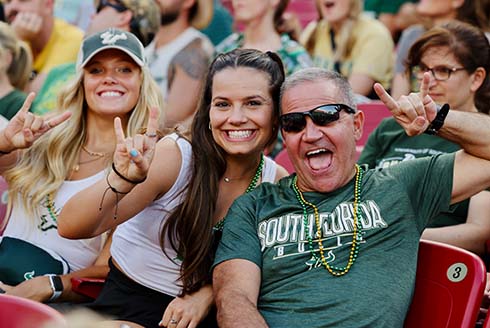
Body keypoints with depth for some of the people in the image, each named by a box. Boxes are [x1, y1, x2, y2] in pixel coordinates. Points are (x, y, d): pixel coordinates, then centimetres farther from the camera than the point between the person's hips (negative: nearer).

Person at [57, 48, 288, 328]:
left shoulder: (278, 185, -5)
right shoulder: (174, 157, -14)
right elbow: (71, 228, -19)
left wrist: (207, 295, -11)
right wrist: (122, 180, -37)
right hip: (130, 305, -2)